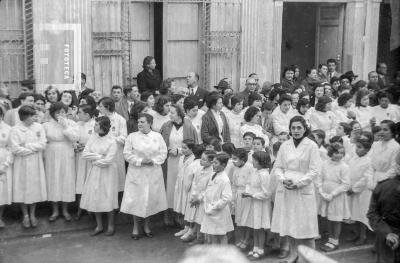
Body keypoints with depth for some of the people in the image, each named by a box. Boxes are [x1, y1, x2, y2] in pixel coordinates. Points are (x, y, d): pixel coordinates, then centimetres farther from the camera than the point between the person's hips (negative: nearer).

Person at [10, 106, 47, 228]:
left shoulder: (39, 127, 1)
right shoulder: (15, 129, -7)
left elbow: (43, 144, -6)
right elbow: (15, 149, -14)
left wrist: (27, 146, -13)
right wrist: (33, 149, -10)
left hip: (36, 163, 2)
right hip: (22, 164, -2)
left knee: (35, 188, 6)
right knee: (23, 189, 4)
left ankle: (32, 215, 21)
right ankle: (25, 215, 18)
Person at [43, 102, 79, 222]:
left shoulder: (71, 123, 0)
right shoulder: (46, 125, 3)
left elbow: (75, 138, -12)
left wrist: (65, 126, -17)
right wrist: (44, 156, -2)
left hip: (66, 157, 0)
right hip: (51, 157, 1)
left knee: (66, 182, 3)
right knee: (52, 182, 4)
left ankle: (65, 210, 17)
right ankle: (55, 211, 16)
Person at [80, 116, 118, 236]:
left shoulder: (111, 142, -11)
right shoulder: (93, 137, 3)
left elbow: (108, 161, -18)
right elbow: (84, 154, -3)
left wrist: (94, 160, -8)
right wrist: (99, 156, -13)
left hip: (106, 173, -5)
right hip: (93, 172, 5)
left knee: (107, 198, 2)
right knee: (94, 199, 7)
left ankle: (110, 226, 17)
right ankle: (99, 226, 21)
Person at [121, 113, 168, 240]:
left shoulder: (158, 136, 4)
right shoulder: (132, 136, 0)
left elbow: (163, 153, 2)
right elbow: (127, 154, -3)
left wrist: (153, 161, -13)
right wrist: (140, 161, -14)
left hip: (153, 173, 1)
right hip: (136, 173, -1)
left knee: (151, 198, 7)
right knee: (136, 199, 0)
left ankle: (146, 226, 24)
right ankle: (135, 227, 16)